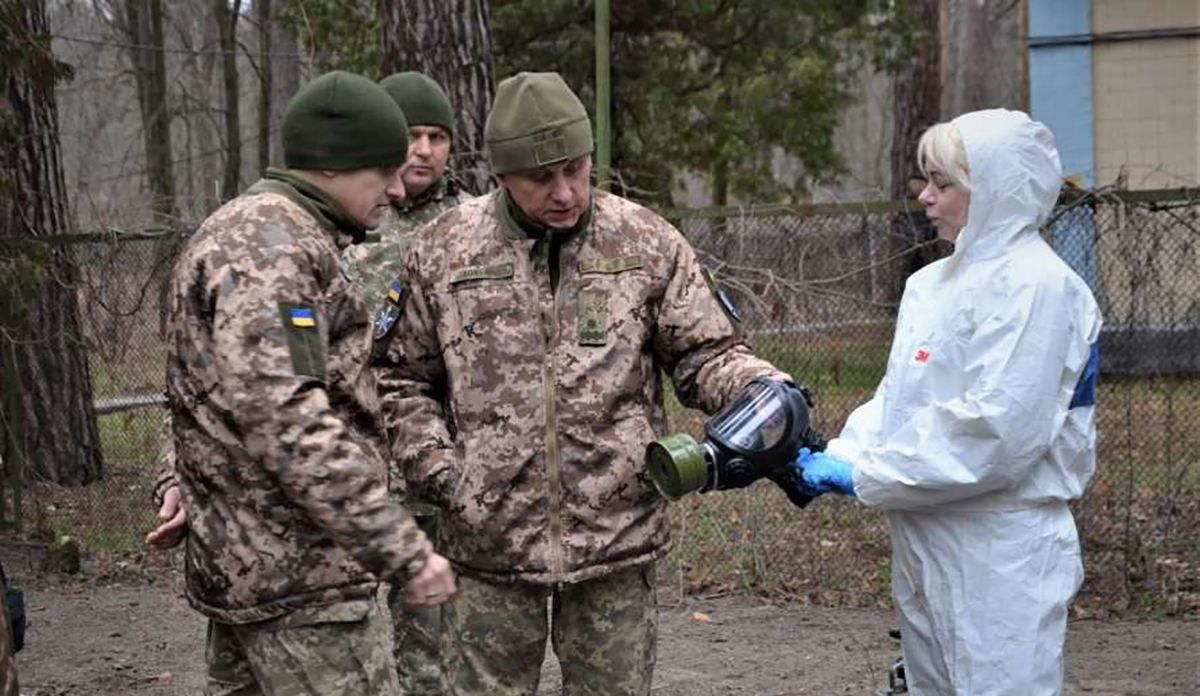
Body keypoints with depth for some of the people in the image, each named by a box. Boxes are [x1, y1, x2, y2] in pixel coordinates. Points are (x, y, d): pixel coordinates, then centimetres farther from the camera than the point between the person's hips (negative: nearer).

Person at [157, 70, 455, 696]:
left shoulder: (240, 229, 18)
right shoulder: (272, 241, -17)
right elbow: (284, 416, -28)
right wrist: (401, 550, -29)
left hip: (239, 562, 11)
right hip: (299, 572, -11)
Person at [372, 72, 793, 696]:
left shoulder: (648, 244, 1)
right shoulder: (441, 253, 1)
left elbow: (703, 356, 4)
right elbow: (399, 379, 9)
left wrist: (766, 389, -16)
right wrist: (441, 471, -3)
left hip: (617, 545, 0)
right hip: (488, 547, 0)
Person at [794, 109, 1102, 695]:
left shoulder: (1037, 286, -15)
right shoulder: (931, 283, 12)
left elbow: (998, 433, -22)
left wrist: (863, 476, -17)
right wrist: (840, 456, -3)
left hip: (999, 558, -8)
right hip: (925, 546, 9)